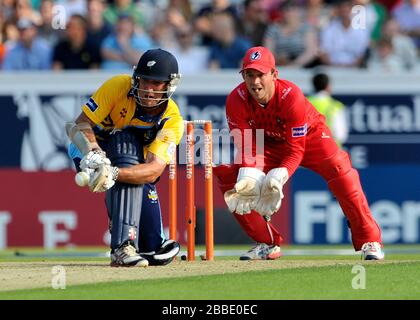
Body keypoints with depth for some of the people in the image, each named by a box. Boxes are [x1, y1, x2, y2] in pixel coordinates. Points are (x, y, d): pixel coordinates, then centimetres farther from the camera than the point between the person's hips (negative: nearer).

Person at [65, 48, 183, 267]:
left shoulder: (172, 120, -22)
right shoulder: (118, 87, -24)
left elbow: (154, 170, -35)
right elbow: (81, 124, -25)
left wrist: (114, 173, -54)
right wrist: (93, 152, -47)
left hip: (131, 161, 3)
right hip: (87, 149, -3)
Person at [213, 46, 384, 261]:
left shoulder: (291, 96, -34)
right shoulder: (236, 101, -25)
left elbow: (296, 149, -30)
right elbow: (246, 147, -21)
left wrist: (279, 175, -47)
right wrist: (249, 176, -41)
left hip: (308, 135, -4)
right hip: (268, 143, 4)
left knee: (338, 169, -30)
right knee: (227, 175, -15)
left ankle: (369, 241, -22)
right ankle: (267, 243, -2)